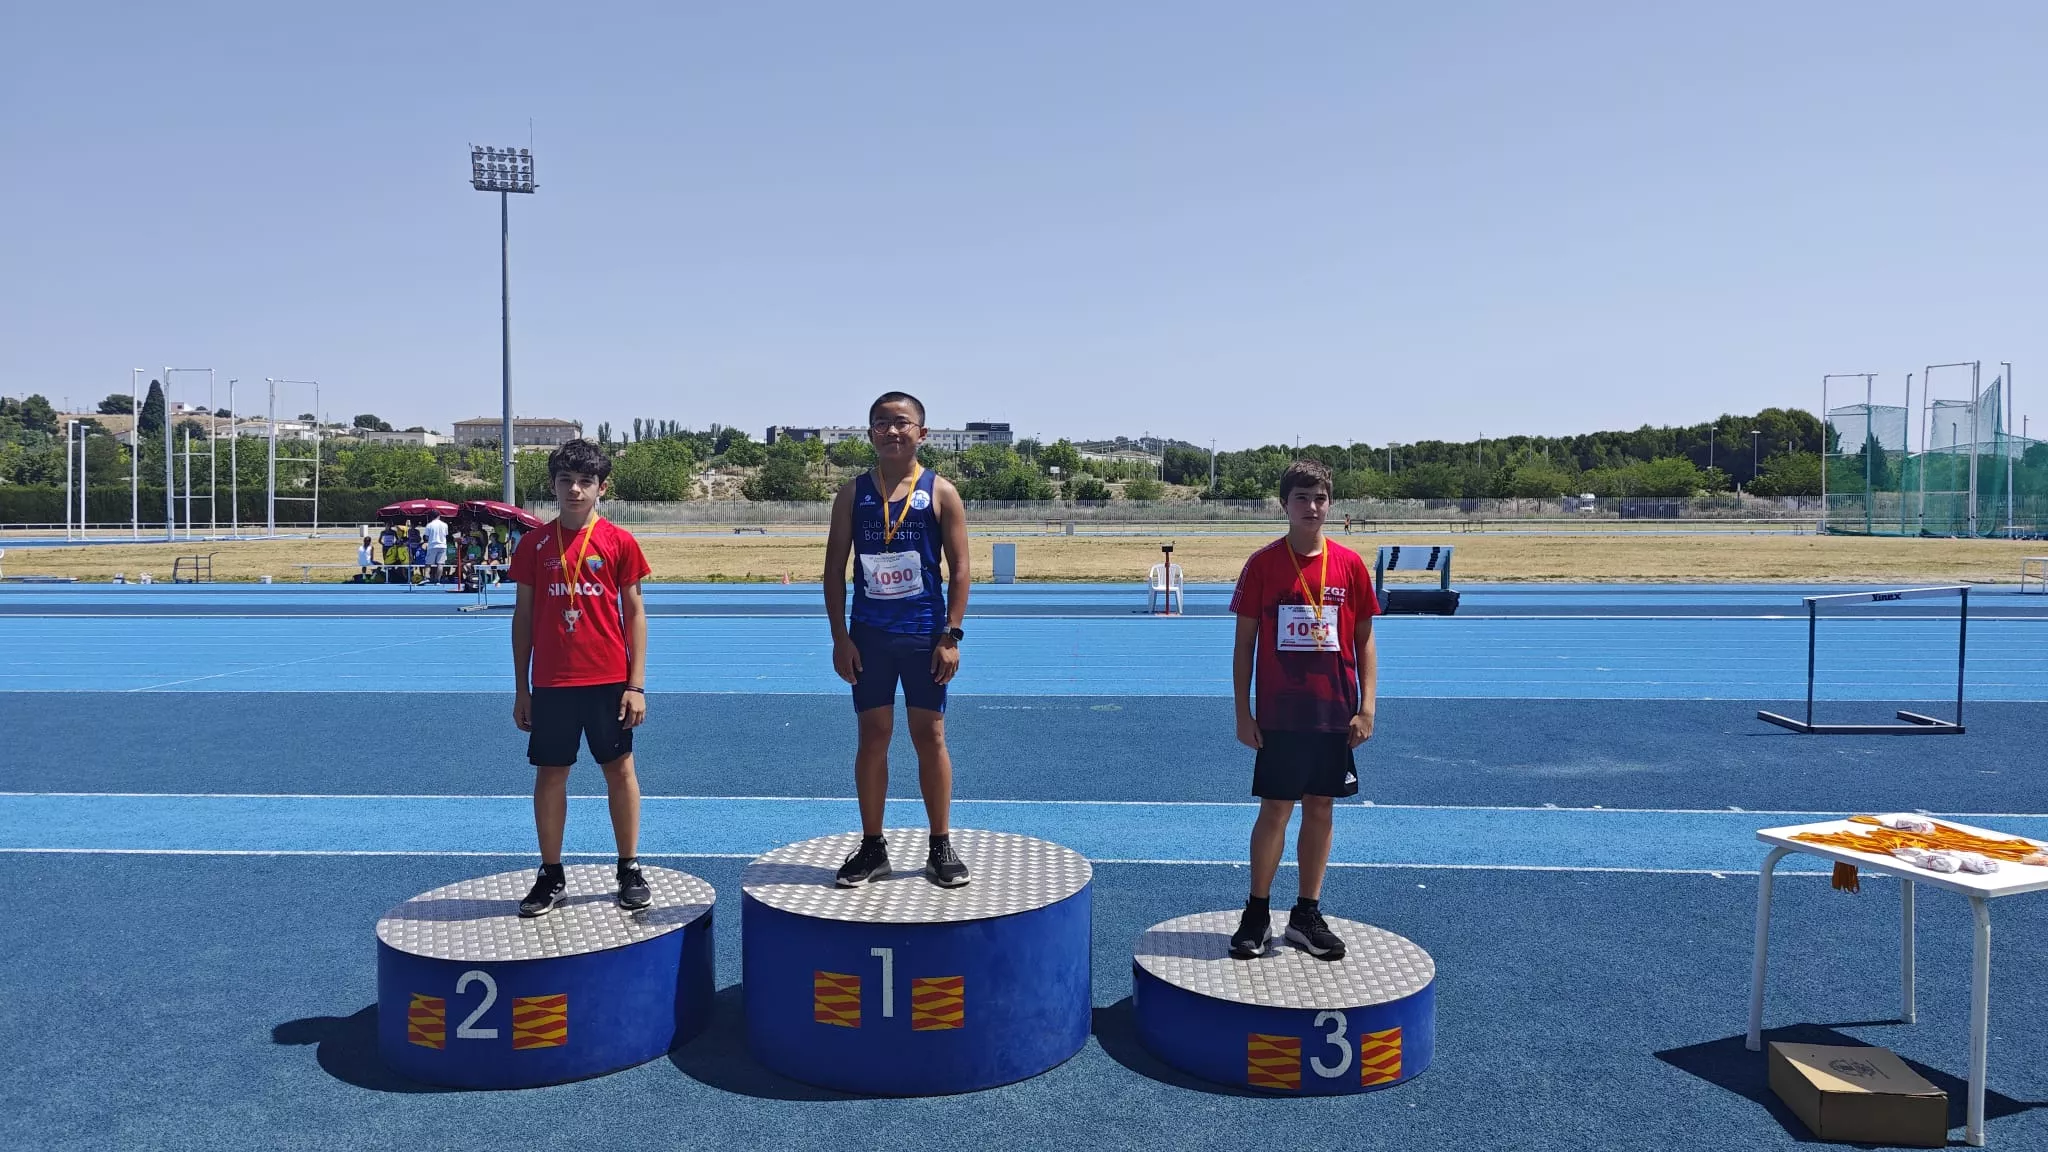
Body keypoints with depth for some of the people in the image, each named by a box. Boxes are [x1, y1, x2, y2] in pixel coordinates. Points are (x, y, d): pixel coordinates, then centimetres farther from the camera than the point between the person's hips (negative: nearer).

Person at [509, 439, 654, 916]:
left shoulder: (619, 542, -1)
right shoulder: (535, 543, 4)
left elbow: (634, 613, 1)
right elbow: (523, 615, 7)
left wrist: (636, 684, -5)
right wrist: (521, 688, 5)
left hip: (609, 680, -1)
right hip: (550, 682, 2)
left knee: (620, 769, 4)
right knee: (550, 774, 7)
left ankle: (629, 870, 16)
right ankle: (551, 877, 18)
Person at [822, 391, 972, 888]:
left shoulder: (940, 492, -1)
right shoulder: (853, 493, 4)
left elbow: (959, 568, -2)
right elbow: (835, 568, 4)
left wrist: (951, 635, -8)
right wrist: (839, 637, -3)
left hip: (925, 636, -1)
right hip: (869, 635, 2)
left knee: (930, 735, 5)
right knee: (872, 737, 7)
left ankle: (941, 847, 16)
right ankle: (871, 847, 18)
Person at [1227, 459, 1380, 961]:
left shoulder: (1350, 565, 2)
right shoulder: (1263, 564, -3)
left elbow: (1364, 640, 7)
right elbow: (1244, 641, 0)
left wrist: (1367, 707, -1)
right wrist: (1243, 712, -4)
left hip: (1335, 714, 2)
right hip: (1279, 715, -2)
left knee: (1320, 809, 9)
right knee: (1275, 810, 1)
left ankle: (1307, 915, 21)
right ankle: (1257, 915, 15)